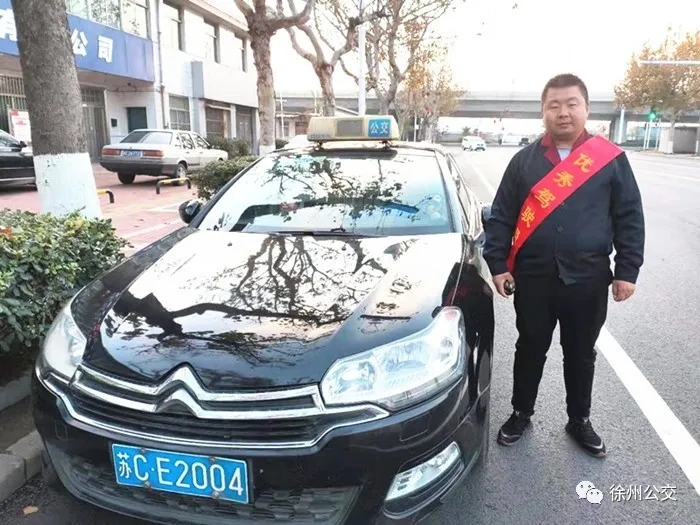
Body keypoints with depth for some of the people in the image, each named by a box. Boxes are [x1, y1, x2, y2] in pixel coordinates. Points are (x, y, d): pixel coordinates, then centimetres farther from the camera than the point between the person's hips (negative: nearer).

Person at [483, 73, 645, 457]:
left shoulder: (611, 159, 0)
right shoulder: (525, 160, 2)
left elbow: (629, 219, 2)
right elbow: (501, 216, 2)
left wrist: (626, 271, -2)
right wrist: (497, 264, -5)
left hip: (588, 279, 0)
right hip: (533, 278, 0)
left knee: (581, 355, 15)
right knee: (530, 350, 14)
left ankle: (579, 421, 36)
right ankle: (520, 414, 34)